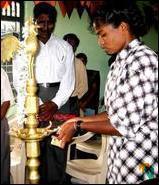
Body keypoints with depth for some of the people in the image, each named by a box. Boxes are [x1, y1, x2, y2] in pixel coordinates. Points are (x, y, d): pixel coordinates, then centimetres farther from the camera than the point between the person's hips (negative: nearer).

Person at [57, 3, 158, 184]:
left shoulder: (143, 60, -18)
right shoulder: (119, 63, 9)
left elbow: (127, 126, -21)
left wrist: (79, 126, -12)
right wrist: (81, 120, 3)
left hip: (141, 167, -7)